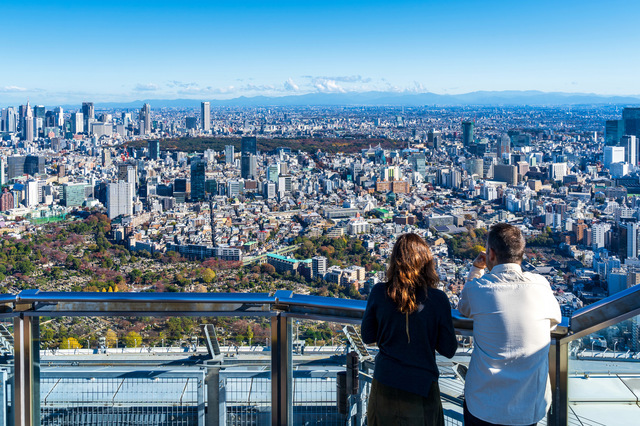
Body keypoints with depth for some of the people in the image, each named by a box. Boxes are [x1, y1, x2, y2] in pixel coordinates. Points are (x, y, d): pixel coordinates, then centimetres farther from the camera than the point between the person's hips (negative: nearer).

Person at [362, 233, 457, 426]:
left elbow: (367, 336, 2)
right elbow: (448, 350, -7)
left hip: (385, 384, 2)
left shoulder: (379, 293, -9)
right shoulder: (437, 299, -14)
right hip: (421, 388, -2)